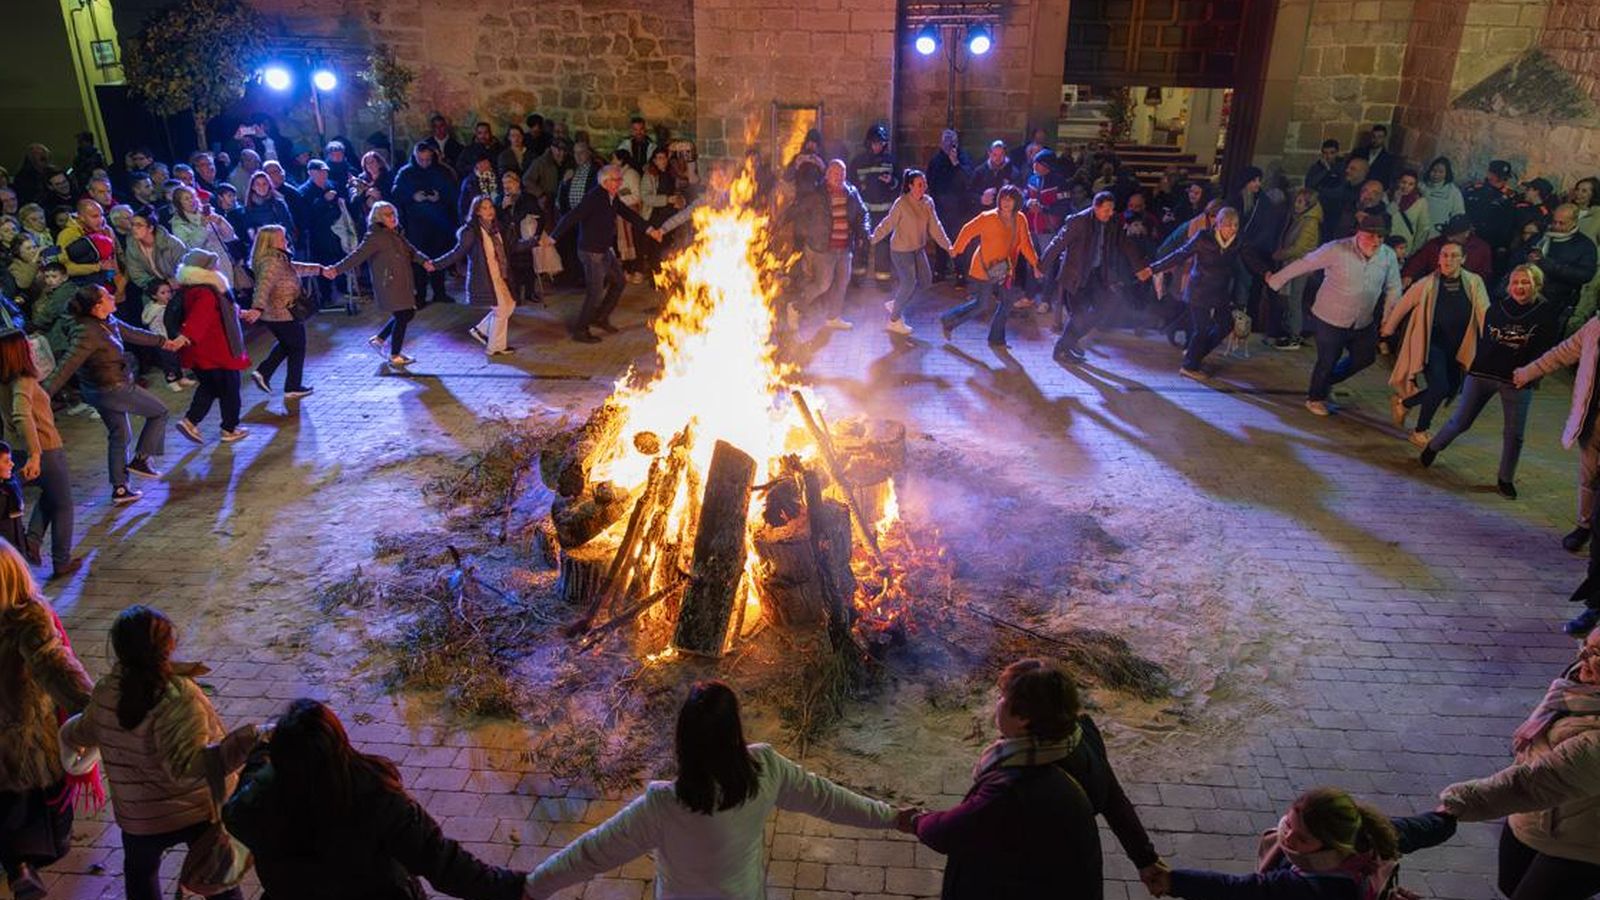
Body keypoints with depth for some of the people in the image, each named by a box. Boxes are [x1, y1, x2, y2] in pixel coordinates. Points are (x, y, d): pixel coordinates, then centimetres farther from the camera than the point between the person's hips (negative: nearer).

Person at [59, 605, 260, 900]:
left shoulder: (106, 692, -12)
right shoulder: (177, 696, -30)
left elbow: (84, 731, 11)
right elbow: (187, 764, -40)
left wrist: (68, 732, 35)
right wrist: (251, 737, -50)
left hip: (139, 818, 4)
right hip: (202, 810, -4)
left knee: (139, 875, 32)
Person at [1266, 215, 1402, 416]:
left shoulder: (1389, 256, -8)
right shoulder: (1337, 250, -23)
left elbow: (1393, 289, 4)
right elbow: (1303, 264, -15)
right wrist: (1275, 280, -10)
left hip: (1363, 323, 5)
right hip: (1330, 319, -5)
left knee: (1365, 357, 17)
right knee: (1327, 361, 9)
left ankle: (1327, 381, 42)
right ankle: (1315, 398, 35)